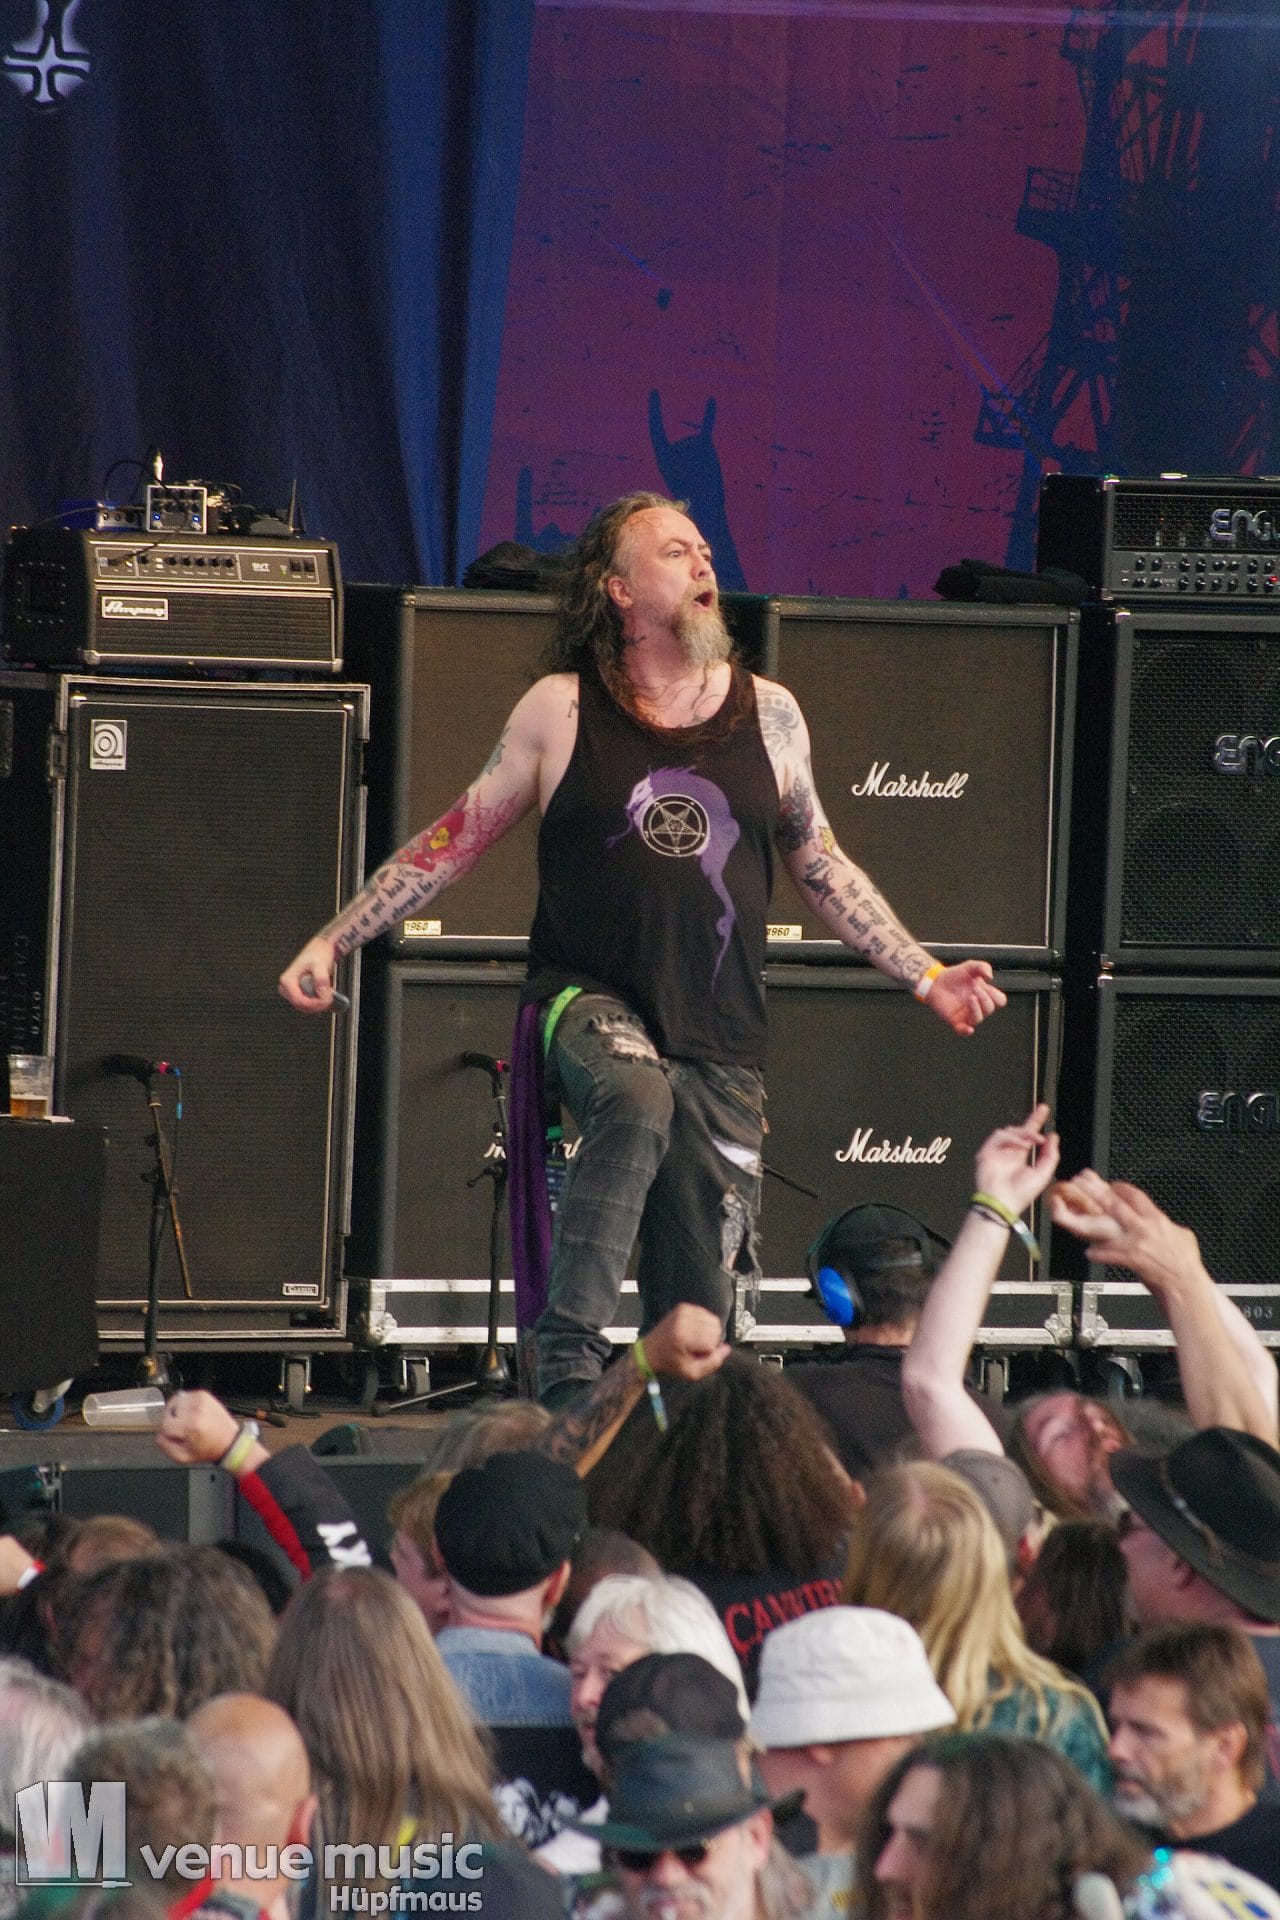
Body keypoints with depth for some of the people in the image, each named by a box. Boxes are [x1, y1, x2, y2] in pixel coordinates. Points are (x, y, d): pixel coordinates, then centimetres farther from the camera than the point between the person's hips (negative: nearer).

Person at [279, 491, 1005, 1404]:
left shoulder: (769, 715, 10)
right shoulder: (562, 711, 2)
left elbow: (821, 864, 21)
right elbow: (453, 842, 8)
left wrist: (926, 977, 17)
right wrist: (331, 943, 4)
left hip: (720, 1033, 3)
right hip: (590, 999, -3)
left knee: (698, 1309, 0)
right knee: (638, 1098, -38)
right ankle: (571, 1354, -36)